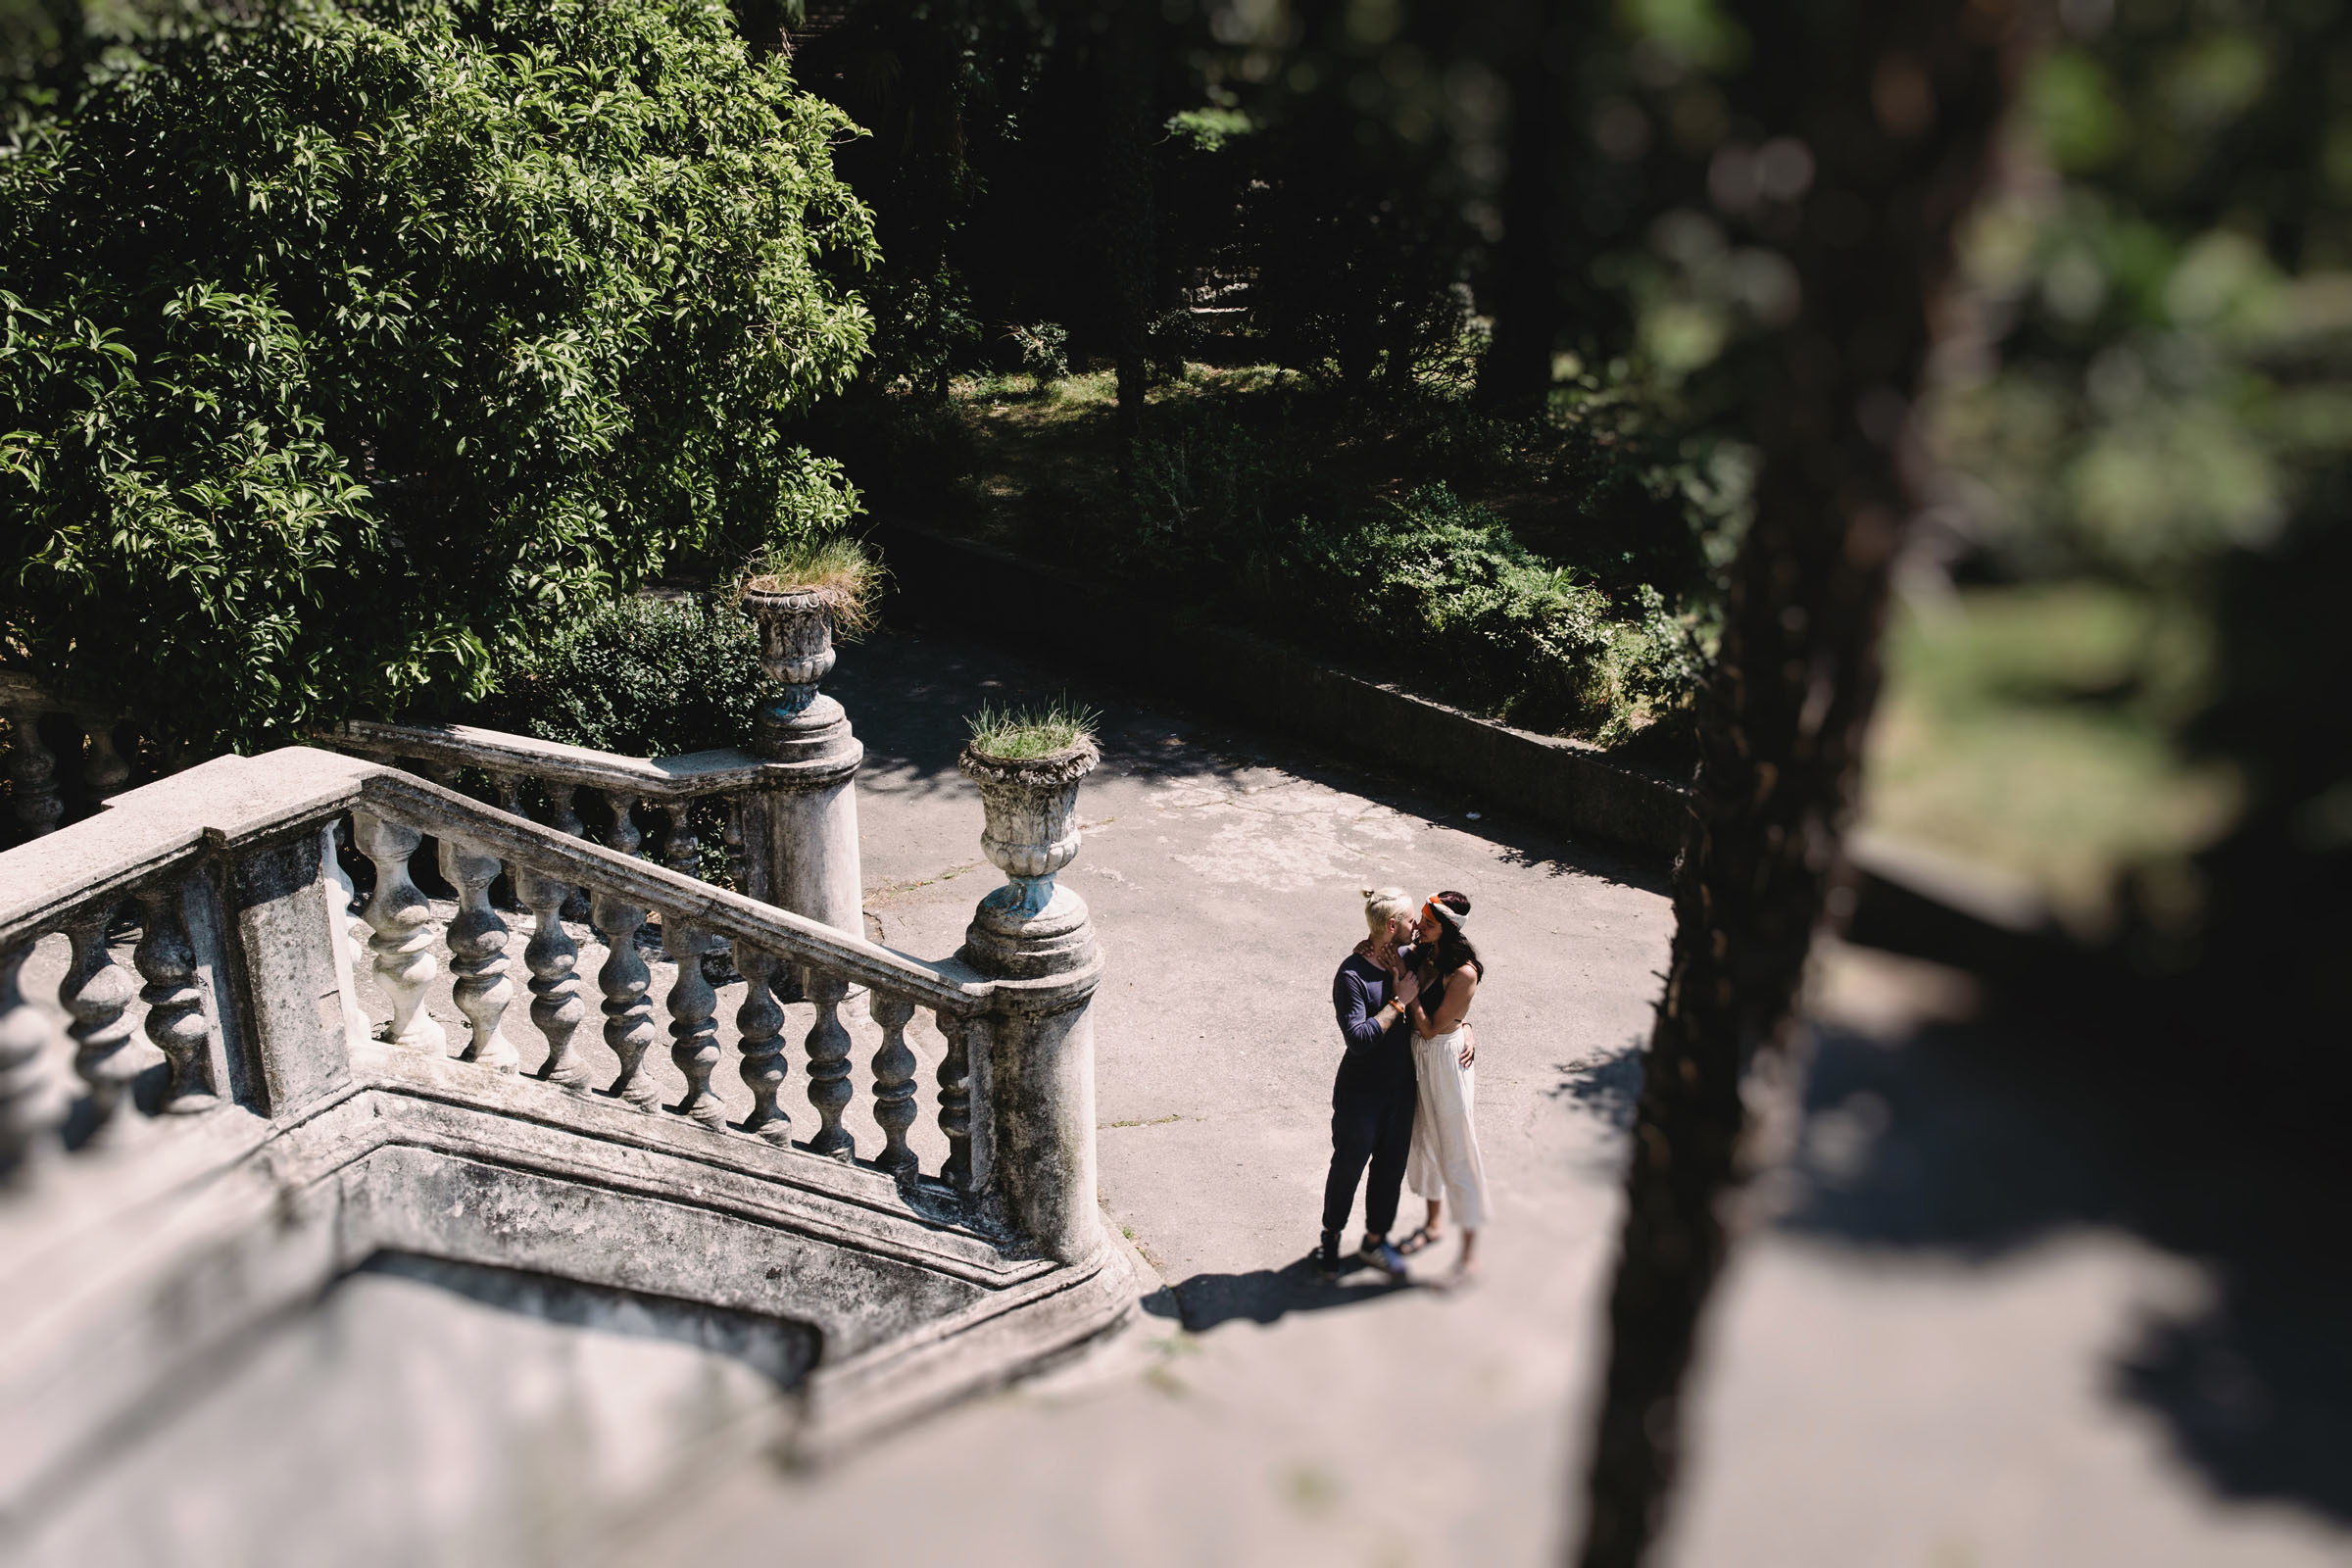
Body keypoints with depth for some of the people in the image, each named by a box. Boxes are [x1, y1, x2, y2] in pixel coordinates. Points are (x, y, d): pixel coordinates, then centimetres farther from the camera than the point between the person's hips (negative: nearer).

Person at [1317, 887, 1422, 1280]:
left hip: (1401, 1087, 6)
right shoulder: (1352, 975, -23)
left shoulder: (1404, 961, -1)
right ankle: (1331, 1237, 35)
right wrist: (1398, 1001, -25)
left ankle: (1375, 1240, 37)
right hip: (1361, 1091, -6)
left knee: (1391, 1165, 18)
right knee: (1348, 1167, 12)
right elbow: (1359, 1039, -29)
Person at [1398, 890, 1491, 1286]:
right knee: (1423, 1140, 21)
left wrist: (1409, 989, -21)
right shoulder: (1421, 954, -3)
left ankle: (1469, 1251, 15)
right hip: (1417, 1056, 8)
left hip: (1446, 1059, -8)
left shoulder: (1463, 973, -25)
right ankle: (1434, 1223, 43)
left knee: (1456, 1151, 2)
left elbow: (1431, 1028, -21)